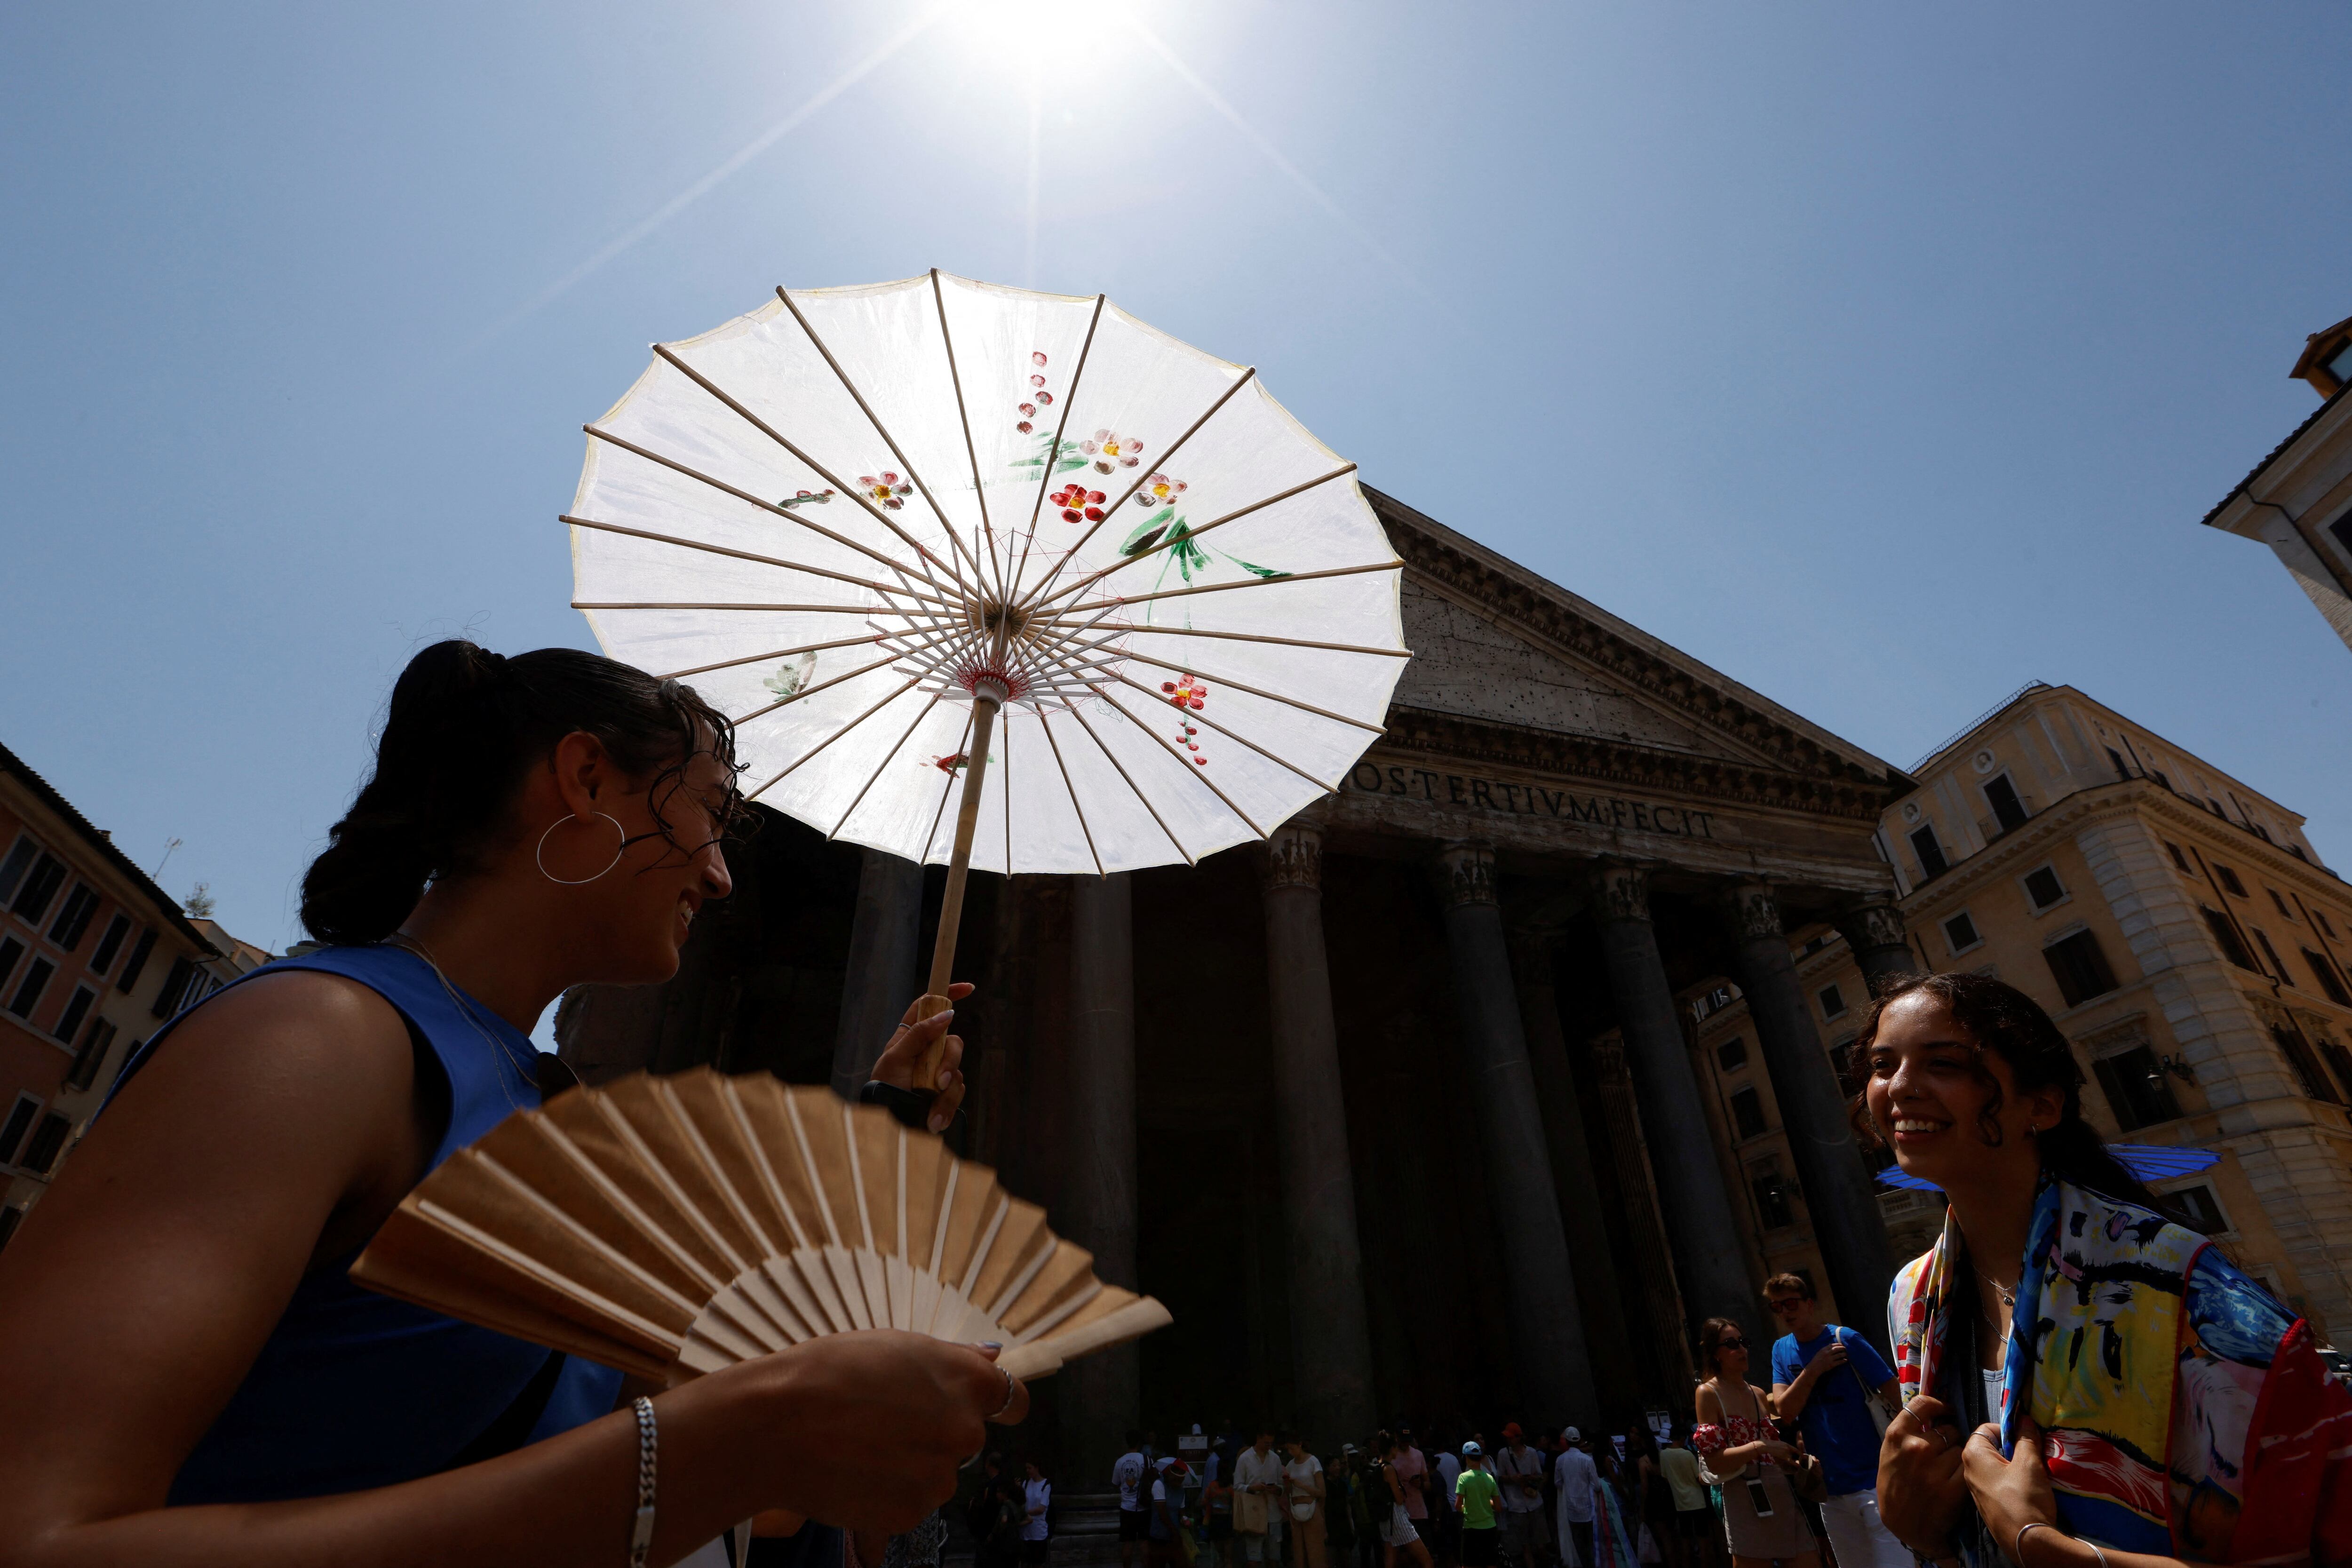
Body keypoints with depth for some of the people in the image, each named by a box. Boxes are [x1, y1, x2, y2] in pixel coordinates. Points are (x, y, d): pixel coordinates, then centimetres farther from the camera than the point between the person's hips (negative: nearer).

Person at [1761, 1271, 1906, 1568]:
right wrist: (1813, 1369, -12)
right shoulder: (1782, 1350, 7)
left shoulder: (1846, 1341, -8)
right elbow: (1784, 1411, -2)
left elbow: (1897, 1399, -8)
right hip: (1831, 1487, 6)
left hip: (1874, 1480, -5)